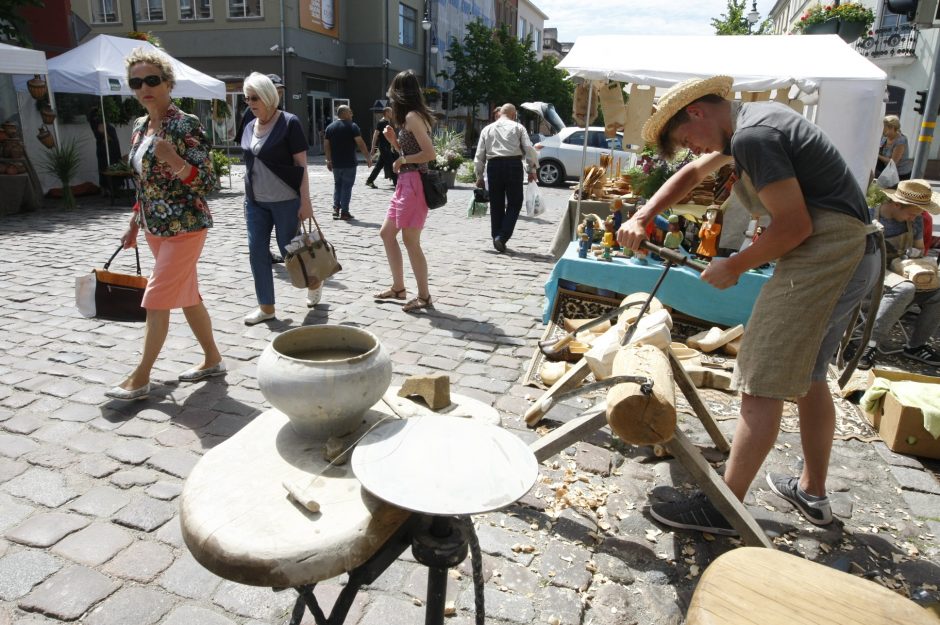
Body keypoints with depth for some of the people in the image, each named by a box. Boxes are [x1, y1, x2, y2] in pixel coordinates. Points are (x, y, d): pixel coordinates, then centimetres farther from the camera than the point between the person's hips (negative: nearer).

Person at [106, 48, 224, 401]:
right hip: (156, 228, 8)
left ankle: (141, 378, 9)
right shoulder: (139, 129, 11)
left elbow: (207, 182, -16)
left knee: (156, 301, -4)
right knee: (187, 296, 13)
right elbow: (144, 183, 19)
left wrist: (172, 159, -30)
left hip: (185, 227, -8)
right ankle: (213, 360, 27)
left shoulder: (186, 125, -13)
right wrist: (134, 225, 19)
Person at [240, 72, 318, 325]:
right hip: (255, 202, 6)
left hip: (286, 201, -6)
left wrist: (305, 201, -14)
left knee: (289, 250, 2)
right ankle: (266, 306, 13)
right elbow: (250, 165, 17)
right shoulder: (250, 127, 10)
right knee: (257, 253, 3)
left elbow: (301, 165, -10)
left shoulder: (289, 122, -8)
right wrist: (248, 198, 15)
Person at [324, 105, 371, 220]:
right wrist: (368, 157, -7)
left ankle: (336, 209, 10)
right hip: (349, 163, -5)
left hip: (336, 163, 5)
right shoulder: (352, 126, -6)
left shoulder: (330, 127, 10)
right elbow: (360, 143, -12)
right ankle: (344, 212, 0)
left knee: (337, 185, 16)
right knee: (347, 186, 0)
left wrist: (329, 160, 18)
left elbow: (326, 145, 10)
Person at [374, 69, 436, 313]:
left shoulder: (412, 116, -13)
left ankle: (424, 296, 7)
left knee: (410, 241, -4)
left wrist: (402, 160, -11)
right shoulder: (410, 117, 16)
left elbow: (429, 153, -23)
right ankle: (398, 288, 23)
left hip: (414, 184, -10)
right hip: (405, 184, 10)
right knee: (386, 233, 15)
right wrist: (394, 140, 6)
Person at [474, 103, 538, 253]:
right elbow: (529, 148, -2)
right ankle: (502, 237, -9)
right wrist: (532, 169, 3)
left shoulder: (487, 129, 16)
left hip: (493, 165, 3)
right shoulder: (518, 127, 8)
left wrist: (479, 176, 16)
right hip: (513, 164, -3)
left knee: (496, 205, 11)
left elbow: (479, 154, 12)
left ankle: (497, 238, 15)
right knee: (514, 203, 4)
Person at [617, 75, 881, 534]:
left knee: (761, 384, -9)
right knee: (807, 376, 18)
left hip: (824, 253, -11)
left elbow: (795, 225, -19)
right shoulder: (748, 121, 17)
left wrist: (735, 267, -6)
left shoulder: (752, 137, -15)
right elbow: (692, 174, 25)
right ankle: (812, 492, 30)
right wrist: (642, 217, 13)